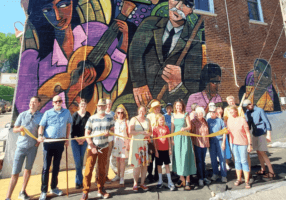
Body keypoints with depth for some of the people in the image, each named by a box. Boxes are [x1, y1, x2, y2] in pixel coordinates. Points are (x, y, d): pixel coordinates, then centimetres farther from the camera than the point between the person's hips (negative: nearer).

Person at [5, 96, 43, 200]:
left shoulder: (41, 116, -1)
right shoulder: (22, 115, 1)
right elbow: (14, 129, 4)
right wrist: (19, 129, -18)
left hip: (32, 146, 1)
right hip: (21, 146, 0)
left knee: (28, 169, 14)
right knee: (15, 173, 1)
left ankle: (23, 192, 32)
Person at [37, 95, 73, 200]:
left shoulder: (67, 112, 3)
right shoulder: (48, 113, -1)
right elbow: (41, 126, -2)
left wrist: (67, 139, 6)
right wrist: (40, 135, -20)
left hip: (60, 142, 2)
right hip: (48, 142, -2)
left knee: (56, 166, 14)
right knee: (46, 167, 2)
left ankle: (53, 187, 30)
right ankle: (44, 191, 16)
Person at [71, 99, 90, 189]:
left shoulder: (88, 115, 2)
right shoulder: (75, 115, -2)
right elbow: (72, 128, -2)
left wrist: (84, 139, -6)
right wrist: (77, 139, -8)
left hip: (84, 140, 2)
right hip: (75, 140, -1)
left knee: (81, 160, 7)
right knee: (77, 160, -4)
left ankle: (78, 181, 23)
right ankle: (79, 181, 7)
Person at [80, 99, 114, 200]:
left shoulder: (109, 118, 4)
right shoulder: (92, 118, -3)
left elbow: (113, 130, 8)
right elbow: (87, 133, -4)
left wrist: (109, 133, -16)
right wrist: (92, 146, -11)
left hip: (104, 147, 2)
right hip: (92, 147, -2)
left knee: (102, 169, 11)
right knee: (88, 168, -3)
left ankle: (101, 190, 27)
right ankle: (85, 192, 11)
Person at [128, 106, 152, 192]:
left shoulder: (147, 120, 12)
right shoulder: (134, 119, -2)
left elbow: (150, 131, 20)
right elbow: (130, 131, -13)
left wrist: (149, 134, -2)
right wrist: (142, 132, -15)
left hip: (145, 144, 4)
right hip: (136, 143, -4)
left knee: (145, 164, 6)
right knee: (137, 165, -3)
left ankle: (142, 183, 22)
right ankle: (135, 183, 15)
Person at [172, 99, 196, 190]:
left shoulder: (186, 115, -1)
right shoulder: (173, 116, 8)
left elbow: (189, 126, -5)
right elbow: (172, 128, 8)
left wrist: (184, 128, -26)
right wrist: (172, 139, 4)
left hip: (184, 138, -3)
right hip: (177, 138, 3)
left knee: (185, 157, -4)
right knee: (178, 157, 6)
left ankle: (188, 180, 6)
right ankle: (181, 179, 19)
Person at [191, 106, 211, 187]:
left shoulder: (204, 121, 8)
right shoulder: (193, 121, -9)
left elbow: (207, 132, 18)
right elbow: (190, 132, -12)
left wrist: (208, 143, 17)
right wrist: (192, 143, -15)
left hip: (204, 143, 5)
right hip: (197, 144, -5)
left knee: (203, 161, 16)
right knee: (199, 161, 2)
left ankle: (204, 177, 27)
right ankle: (200, 178, 15)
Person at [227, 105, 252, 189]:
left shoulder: (242, 120, -12)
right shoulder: (229, 120, 2)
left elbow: (247, 133, -10)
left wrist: (250, 144, -12)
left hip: (243, 143, -4)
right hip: (234, 143, 4)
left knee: (244, 161, 1)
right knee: (237, 161, 12)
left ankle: (247, 181, 13)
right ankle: (239, 179, 24)